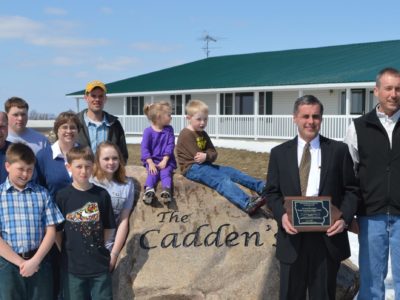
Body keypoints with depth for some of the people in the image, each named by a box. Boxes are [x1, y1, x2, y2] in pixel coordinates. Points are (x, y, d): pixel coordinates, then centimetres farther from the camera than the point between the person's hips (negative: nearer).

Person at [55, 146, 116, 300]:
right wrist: (66, 253, -4)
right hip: (72, 266, -1)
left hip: (99, 264, 1)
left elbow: (108, 228, 5)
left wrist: (98, 248, 0)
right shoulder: (62, 196, -5)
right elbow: (57, 231, 0)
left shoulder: (102, 195, -1)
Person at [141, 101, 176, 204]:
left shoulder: (169, 130, 7)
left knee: (166, 172, -28)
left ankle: (166, 191, -54)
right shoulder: (148, 131, -1)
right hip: (152, 160, -1)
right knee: (153, 173, -29)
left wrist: (164, 161, -13)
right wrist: (150, 163, -18)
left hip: (166, 160, 1)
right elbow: (144, 148, -6)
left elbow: (170, 146, 0)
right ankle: (149, 190, -54)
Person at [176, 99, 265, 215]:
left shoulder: (203, 134, 18)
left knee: (232, 172, -5)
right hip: (192, 168, -10)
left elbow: (214, 153, 6)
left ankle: (262, 187, -11)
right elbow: (197, 156, -18)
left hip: (204, 165, 10)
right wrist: (208, 155, -1)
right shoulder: (186, 135, -11)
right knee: (222, 179, -30)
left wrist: (206, 156, -16)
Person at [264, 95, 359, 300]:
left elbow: (351, 189, 5)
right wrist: (282, 215, -13)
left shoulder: (339, 150, 4)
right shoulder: (279, 153, 7)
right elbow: (271, 192, 6)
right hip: (292, 237, 1)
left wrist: (345, 217, -12)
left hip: (328, 236, 0)